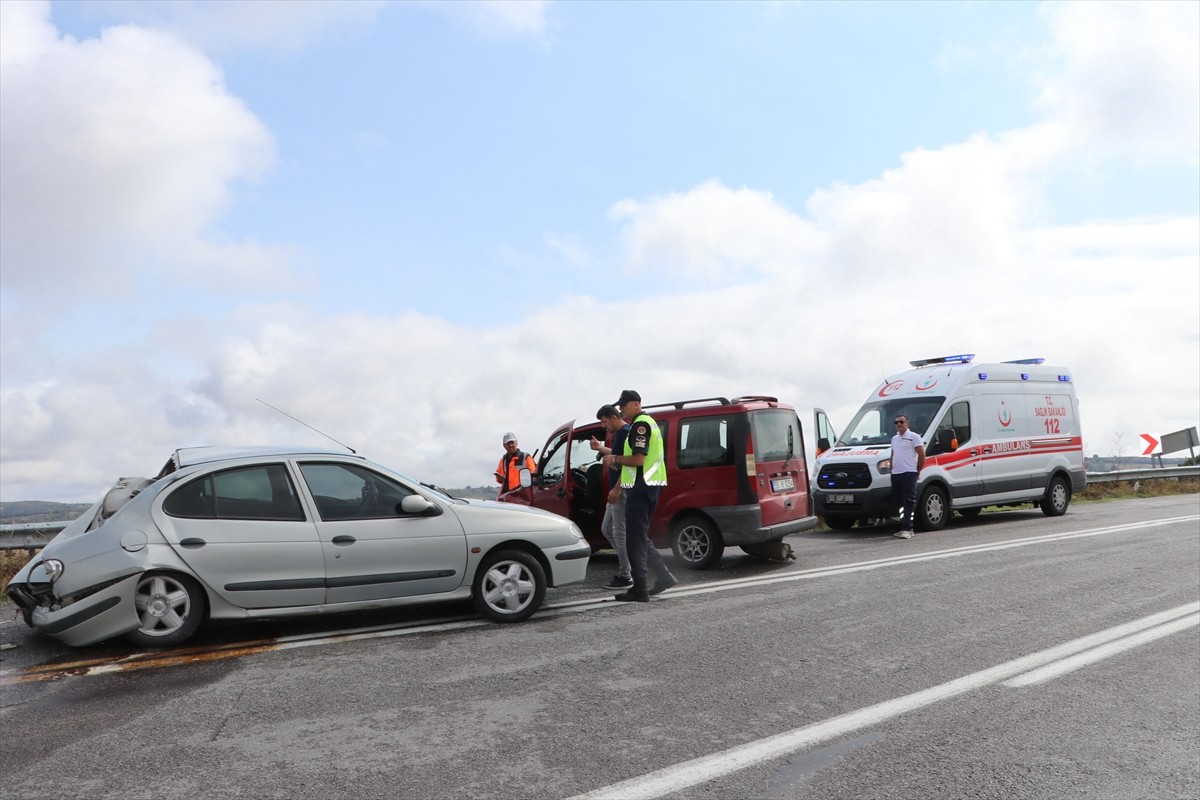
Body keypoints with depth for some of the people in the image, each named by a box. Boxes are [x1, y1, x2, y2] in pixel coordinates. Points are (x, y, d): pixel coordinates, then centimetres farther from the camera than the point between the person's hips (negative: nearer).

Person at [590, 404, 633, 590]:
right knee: (606, 528, 16)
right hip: (616, 491, 11)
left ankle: (625, 577, 0)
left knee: (619, 533, -6)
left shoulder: (626, 432, -16)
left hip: (621, 492, -11)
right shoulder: (618, 434, 15)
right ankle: (629, 563, 20)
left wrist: (616, 489, -23)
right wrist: (601, 448, 19)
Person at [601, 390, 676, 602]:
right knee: (641, 537, 17)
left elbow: (638, 459, -22)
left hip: (641, 487, -11)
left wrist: (615, 459, -8)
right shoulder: (649, 422, 20)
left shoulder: (640, 425, -13)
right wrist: (617, 460, 15)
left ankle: (639, 589, -3)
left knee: (635, 538, -6)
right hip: (649, 486, 11)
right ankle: (664, 576, 15)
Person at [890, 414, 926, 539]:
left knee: (909, 502, -11)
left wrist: (918, 471, -3)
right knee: (897, 502, 7)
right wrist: (891, 469, 14)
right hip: (895, 474, 7)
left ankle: (907, 529, -16)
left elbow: (921, 454, -4)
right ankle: (903, 527, 14)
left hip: (909, 473, -7)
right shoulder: (894, 439, 20)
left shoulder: (914, 437, -1)